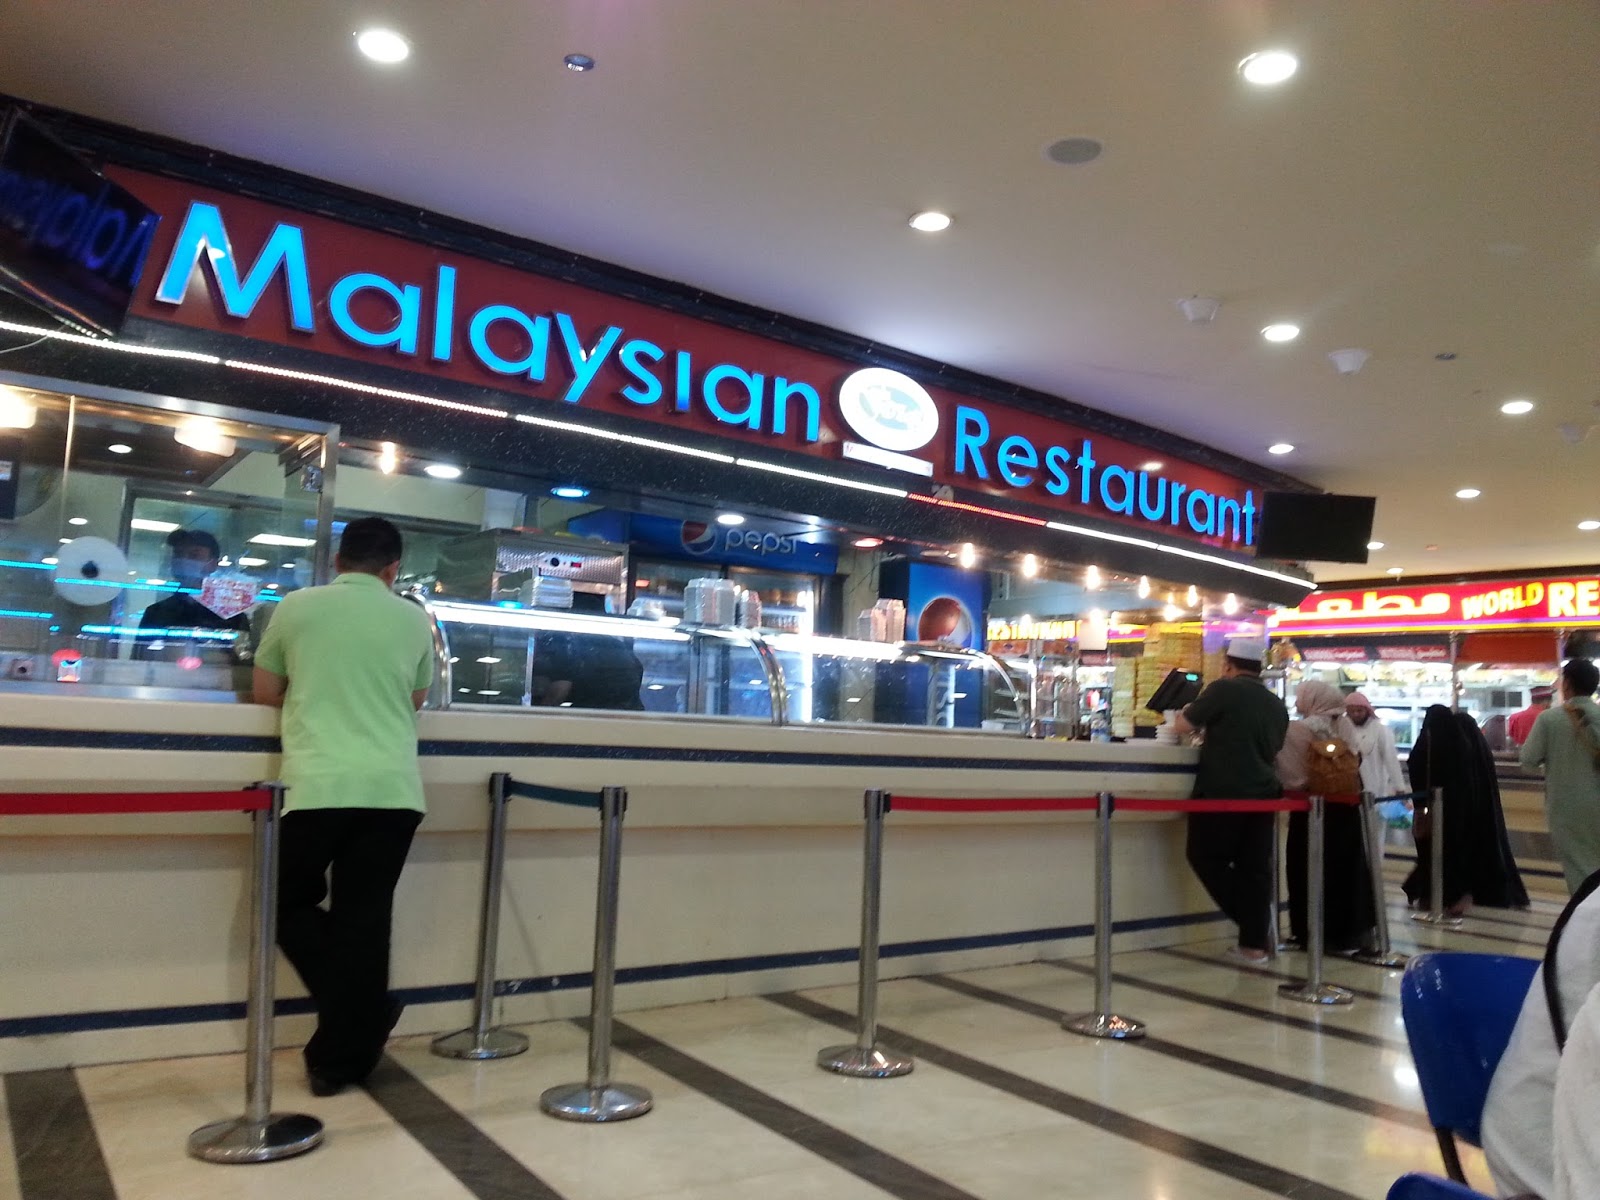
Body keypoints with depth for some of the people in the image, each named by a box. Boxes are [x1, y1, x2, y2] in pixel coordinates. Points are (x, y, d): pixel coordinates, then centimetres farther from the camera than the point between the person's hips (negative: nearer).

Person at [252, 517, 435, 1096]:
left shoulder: (297, 606, 6)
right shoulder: (414, 619, 9)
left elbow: (265, 692, 16)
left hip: (317, 787, -1)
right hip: (392, 789, 2)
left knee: (292, 904, 19)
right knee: (364, 921, 8)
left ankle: (359, 1019, 8)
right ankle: (339, 1059, 16)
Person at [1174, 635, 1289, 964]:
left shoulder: (1223, 689, -7)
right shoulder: (1277, 705, 13)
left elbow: (1183, 726, -3)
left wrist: (1189, 712, 20)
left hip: (1223, 794, -6)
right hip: (1262, 793, 6)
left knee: (1206, 857, 6)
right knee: (1256, 867, 8)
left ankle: (1255, 934, 4)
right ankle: (1254, 943, 10)